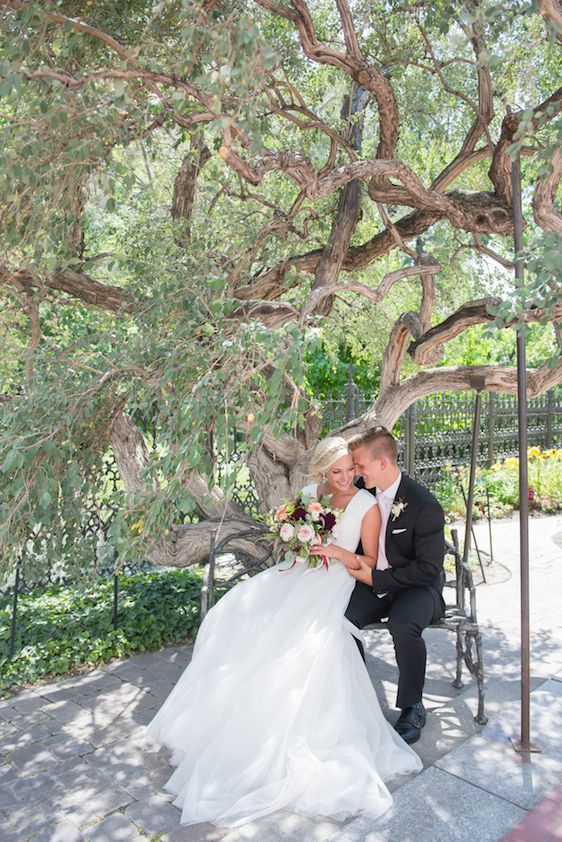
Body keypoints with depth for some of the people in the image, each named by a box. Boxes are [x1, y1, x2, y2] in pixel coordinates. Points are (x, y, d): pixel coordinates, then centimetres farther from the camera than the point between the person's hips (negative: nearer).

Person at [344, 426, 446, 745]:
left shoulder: (425, 505, -22)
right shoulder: (363, 491, -4)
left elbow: (429, 568, -19)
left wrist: (376, 577, -19)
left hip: (418, 586, -5)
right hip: (373, 581, 5)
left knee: (404, 625, -35)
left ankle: (412, 707, -8)